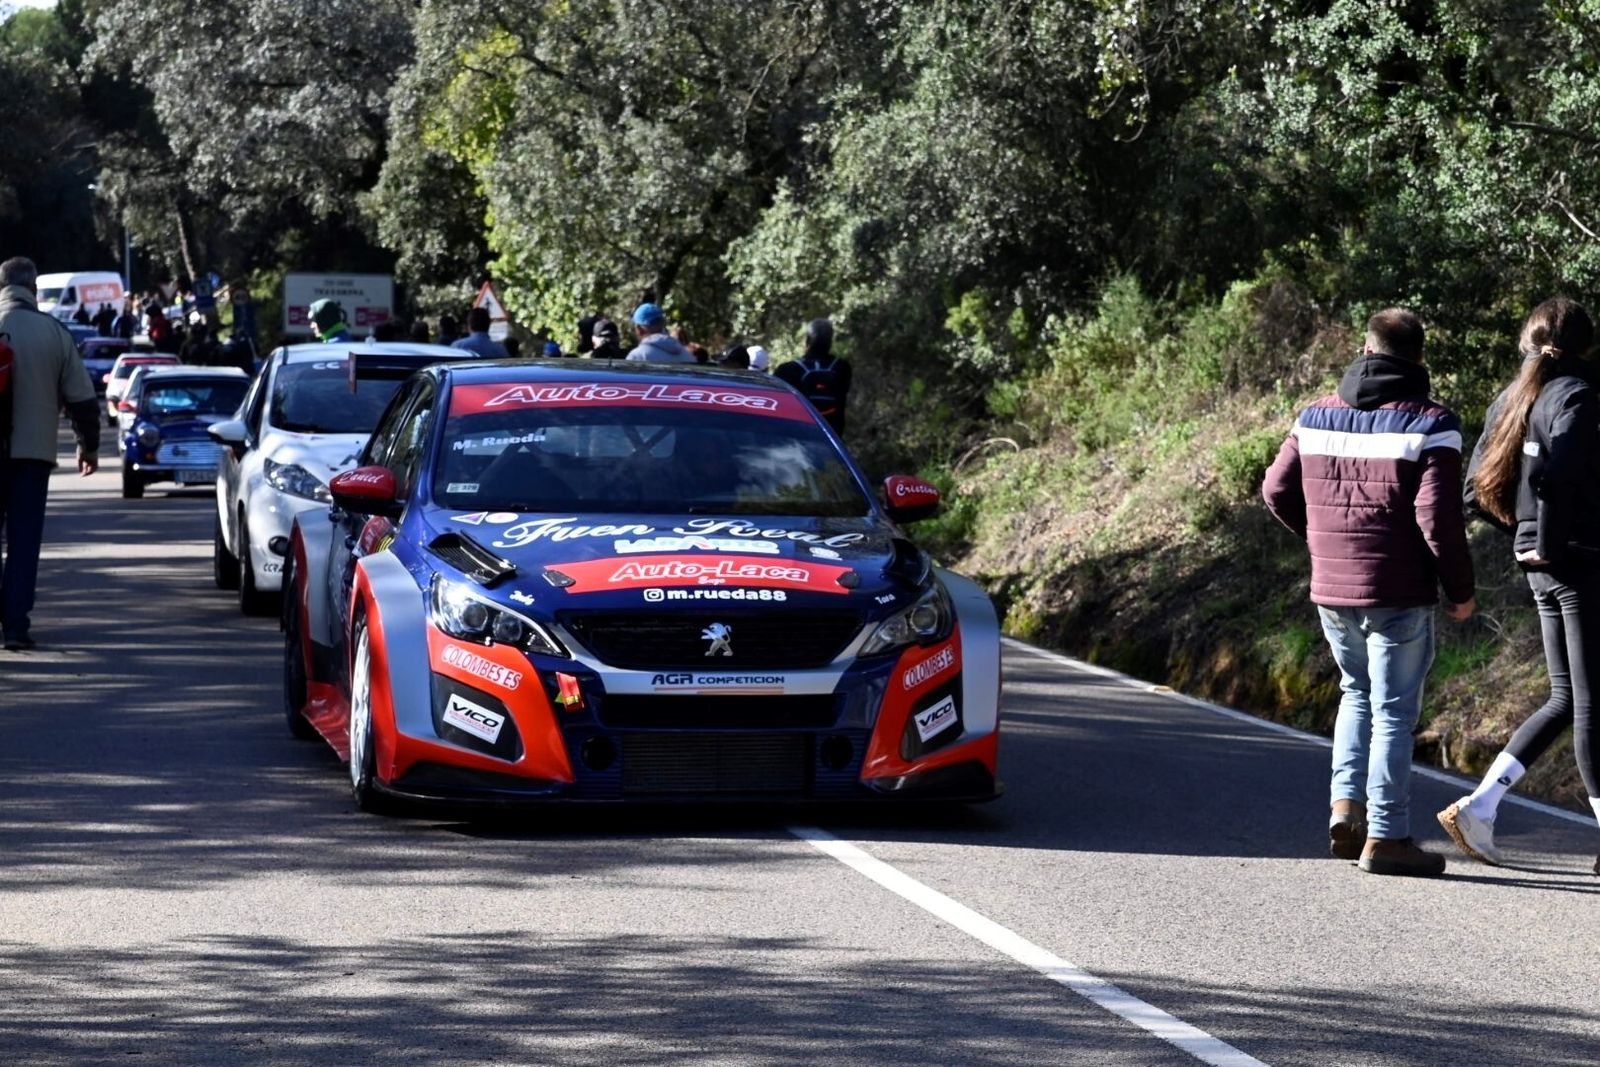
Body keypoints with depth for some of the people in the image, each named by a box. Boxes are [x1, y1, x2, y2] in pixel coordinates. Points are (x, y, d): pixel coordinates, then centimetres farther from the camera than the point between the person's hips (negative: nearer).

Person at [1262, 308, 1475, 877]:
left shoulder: (1317, 416, 6)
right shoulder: (1429, 425, -10)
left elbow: (1278, 492, 10)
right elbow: (1439, 515, -15)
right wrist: (1460, 589, -4)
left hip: (1332, 592, 5)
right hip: (1398, 594, -5)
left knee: (1357, 692, 23)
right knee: (1393, 710, 3)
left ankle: (1346, 801, 9)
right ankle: (1385, 836, 5)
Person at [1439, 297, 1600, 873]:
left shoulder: (1513, 399, 12)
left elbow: (1478, 490, 14)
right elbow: (1553, 474, -29)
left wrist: (1523, 534, 13)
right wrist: (1551, 541, -17)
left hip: (1544, 569, 8)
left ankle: (1477, 806, 8)